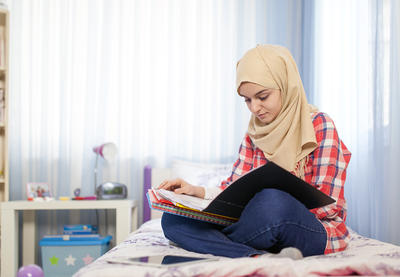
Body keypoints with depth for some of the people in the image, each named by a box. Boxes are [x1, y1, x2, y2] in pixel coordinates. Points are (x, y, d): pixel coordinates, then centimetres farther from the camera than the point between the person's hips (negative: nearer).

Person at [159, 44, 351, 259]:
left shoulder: (320, 126, -5)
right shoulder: (255, 133, 14)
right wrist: (197, 191, -9)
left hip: (315, 230, -6)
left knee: (273, 201, -41)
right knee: (172, 219, -12)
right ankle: (259, 258, -31)